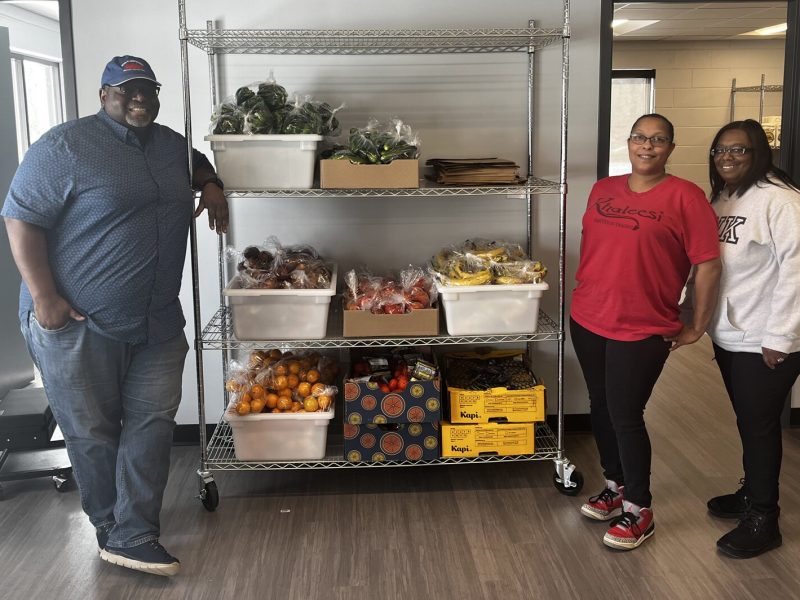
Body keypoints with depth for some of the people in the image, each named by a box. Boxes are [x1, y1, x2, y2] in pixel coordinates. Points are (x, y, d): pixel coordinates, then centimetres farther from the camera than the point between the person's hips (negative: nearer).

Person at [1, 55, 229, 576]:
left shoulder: (171, 144, 11)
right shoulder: (65, 145, -10)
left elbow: (199, 162, 34)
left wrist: (211, 185, 11)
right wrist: (44, 299, -18)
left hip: (157, 322, 6)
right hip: (77, 322, -6)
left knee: (153, 422, 2)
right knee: (93, 430, 6)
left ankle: (132, 537, 10)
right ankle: (111, 528, 24)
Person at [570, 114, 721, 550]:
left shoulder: (685, 197, -10)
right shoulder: (603, 190, 8)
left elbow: (709, 265, -9)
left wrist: (697, 327, -6)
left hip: (642, 330, -6)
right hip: (587, 320, 6)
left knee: (626, 416, -1)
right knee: (601, 407, 15)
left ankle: (639, 510, 17)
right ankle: (615, 487, 35)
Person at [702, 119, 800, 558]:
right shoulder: (720, 199, 11)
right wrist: (709, 322, 15)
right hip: (729, 335, 8)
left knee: (759, 426, 1)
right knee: (746, 421, 19)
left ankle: (762, 520, 14)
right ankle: (752, 493, 36)